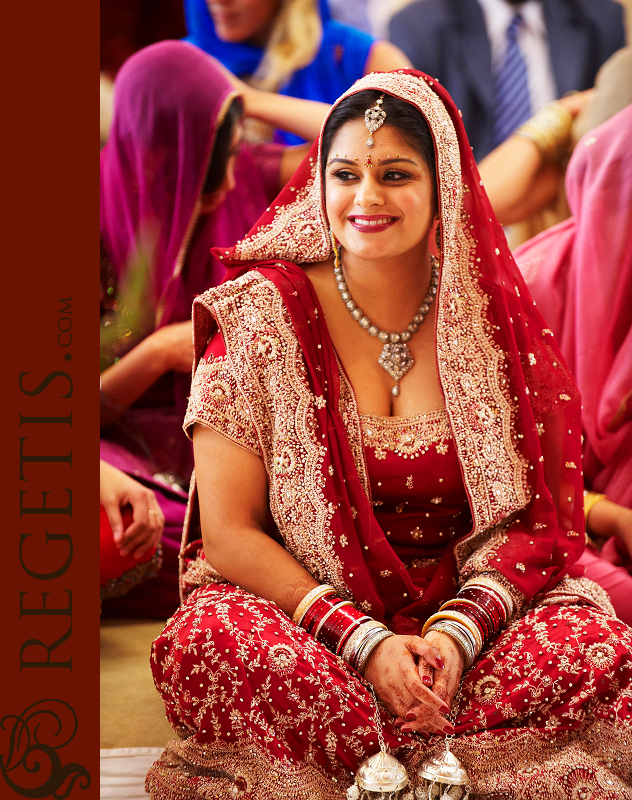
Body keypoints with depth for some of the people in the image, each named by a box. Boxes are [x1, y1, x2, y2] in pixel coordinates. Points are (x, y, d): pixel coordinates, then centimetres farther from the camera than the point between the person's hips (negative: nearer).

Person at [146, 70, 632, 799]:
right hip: (301, 616, -1)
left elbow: (533, 521, 1)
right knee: (207, 644, -33)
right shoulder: (259, 316, -4)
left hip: (465, 609, 1)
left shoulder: (495, 320, 1)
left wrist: (456, 634, -18)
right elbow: (228, 532, -7)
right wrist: (364, 642, -19)